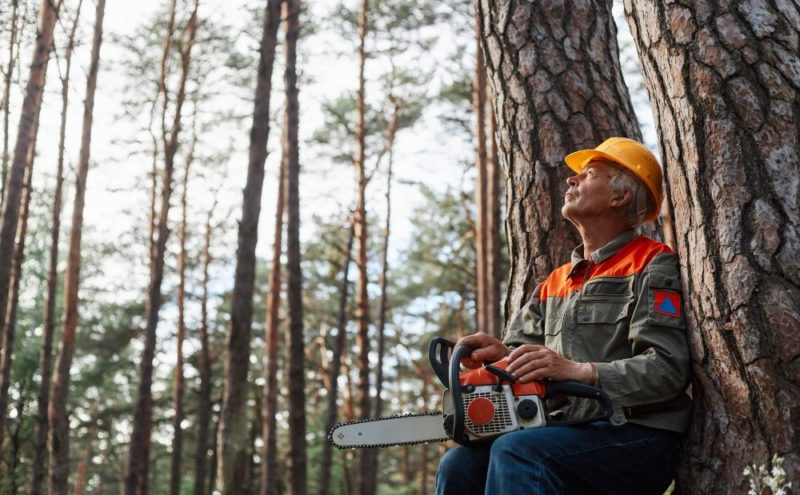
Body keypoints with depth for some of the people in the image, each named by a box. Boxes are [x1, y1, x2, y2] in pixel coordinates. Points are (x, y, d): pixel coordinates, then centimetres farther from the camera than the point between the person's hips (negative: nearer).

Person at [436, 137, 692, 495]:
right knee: (460, 465, -15)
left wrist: (578, 371, -25)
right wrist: (500, 355, -11)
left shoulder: (652, 266, -2)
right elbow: (523, 350, 13)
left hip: (638, 441, -6)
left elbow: (668, 369, -14)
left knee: (516, 451, -30)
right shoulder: (555, 283, 21)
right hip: (569, 434, 7)